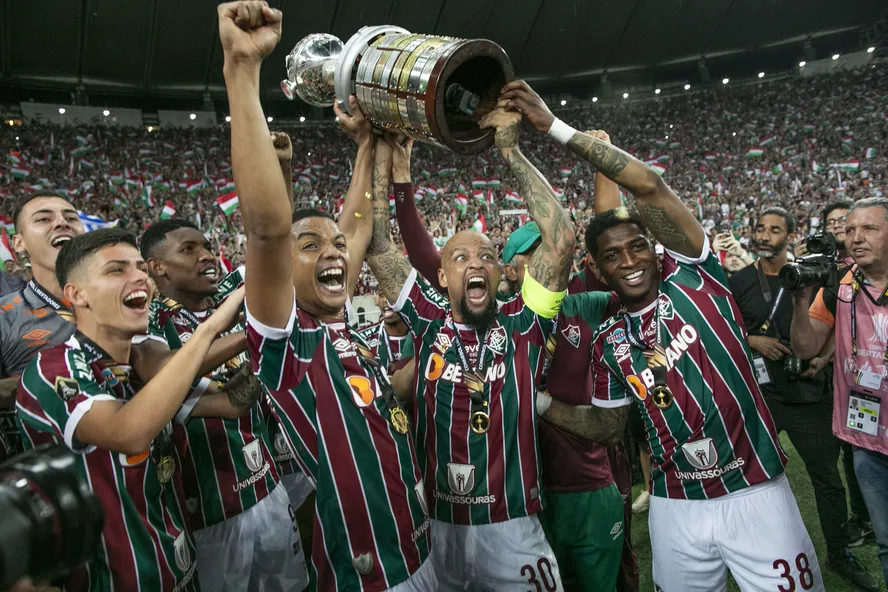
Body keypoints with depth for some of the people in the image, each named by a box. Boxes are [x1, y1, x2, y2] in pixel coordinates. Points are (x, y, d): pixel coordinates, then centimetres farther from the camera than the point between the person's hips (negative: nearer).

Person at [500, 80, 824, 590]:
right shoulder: (610, 342, 3)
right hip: (676, 507, 4)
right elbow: (608, 423, 13)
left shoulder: (694, 278, -6)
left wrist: (557, 127, -19)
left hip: (756, 494, -3)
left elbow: (650, 187, -18)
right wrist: (541, 403, 2)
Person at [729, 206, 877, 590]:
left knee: (827, 477, 8)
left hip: (807, 390, 0)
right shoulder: (739, 282, 0)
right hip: (758, 392, 0)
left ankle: (839, 554, 27)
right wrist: (753, 340, -13)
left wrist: (823, 359, -9)